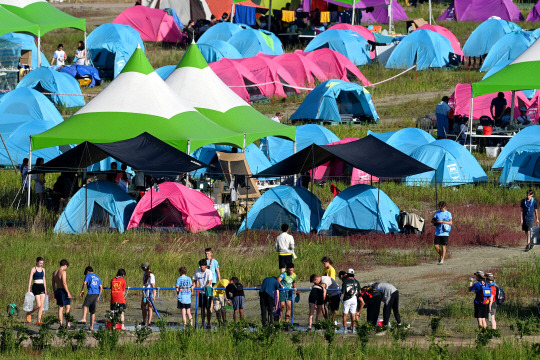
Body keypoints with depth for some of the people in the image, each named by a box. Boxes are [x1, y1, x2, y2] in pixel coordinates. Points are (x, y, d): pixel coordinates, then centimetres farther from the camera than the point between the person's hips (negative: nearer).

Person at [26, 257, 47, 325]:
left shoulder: (43, 270, 13)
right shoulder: (33, 269, -3)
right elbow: (30, 280, -5)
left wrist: (45, 290, 19)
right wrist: (29, 290, -11)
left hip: (42, 287, 5)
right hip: (35, 287, -5)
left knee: (42, 305, -2)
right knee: (38, 305, -11)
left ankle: (38, 321, 0)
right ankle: (29, 313, 14)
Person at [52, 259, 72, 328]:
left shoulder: (55, 273, 11)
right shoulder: (63, 272, -13)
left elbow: (53, 284, 14)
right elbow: (64, 283, -19)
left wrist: (55, 293, 21)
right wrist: (68, 293, -17)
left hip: (57, 291, 7)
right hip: (63, 291, -7)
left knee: (60, 308, 10)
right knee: (68, 307, -1)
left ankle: (61, 323, 9)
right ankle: (68, 323, -4)